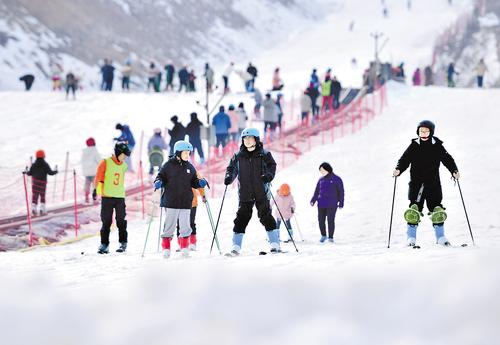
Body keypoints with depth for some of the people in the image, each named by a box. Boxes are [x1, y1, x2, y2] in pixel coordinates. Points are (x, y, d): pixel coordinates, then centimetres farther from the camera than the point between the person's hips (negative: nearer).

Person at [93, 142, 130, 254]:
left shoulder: (123, 166, 11)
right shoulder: (106, 163, -3)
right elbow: (99, 177, -5)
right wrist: (96, 190, -11)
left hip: (120, 197, 3)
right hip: (107, 197, -3)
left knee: (121, 221, 3)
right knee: (106, 221, 1)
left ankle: (123, 242, 12)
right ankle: (104, 244, 5)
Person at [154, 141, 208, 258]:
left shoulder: (190, 167, 11)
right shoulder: (168, 165, -1)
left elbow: (193, 182, 16)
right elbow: (161, 177, 1)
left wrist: (200, 183, -3)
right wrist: (158, 183, -20)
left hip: (186, 202, 3)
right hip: (171, 201, -3)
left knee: (185, 225, -1)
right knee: (169, 224, 1)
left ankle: (185, 247, 11)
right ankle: (166, 247, 12)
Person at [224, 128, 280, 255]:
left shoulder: (264, 154, 2)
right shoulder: (238, 156, 10)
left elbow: (272, 165, -2)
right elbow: (232, 168, 13)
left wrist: (269, 175, -21)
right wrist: (229, 177, -6)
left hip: (261, 192, -2)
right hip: (245, 194, 2)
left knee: (266, 216, -4)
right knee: (242, 218, 0)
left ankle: (275, 244, 1)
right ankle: (236, 247, 2)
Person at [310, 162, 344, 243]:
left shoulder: (336, 179, -2)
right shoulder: (321, 180, 11)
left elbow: (341, 192, 0)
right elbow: (317, 191, 16)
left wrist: (341, 203, -5)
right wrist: (313, 200, 4)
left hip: (332, 205, -4)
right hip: (321, 204, 4)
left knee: (330, 220, -5)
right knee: (321, 220, 3)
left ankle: (330, 237, 6)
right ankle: (323, 235, 20)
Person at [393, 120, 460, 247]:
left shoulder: (437, 146, 3)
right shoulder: (414, 146, 3)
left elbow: (447, 159, 3)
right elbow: (404, 160, 0)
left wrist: (454, 171, -13)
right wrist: (398, 169, -19)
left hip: (433, 183, 1)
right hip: (416, 183, -1)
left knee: (437, 210, 1)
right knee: (414, 210, -5)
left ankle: (440, 237, 11)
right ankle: (411, 238, 1)